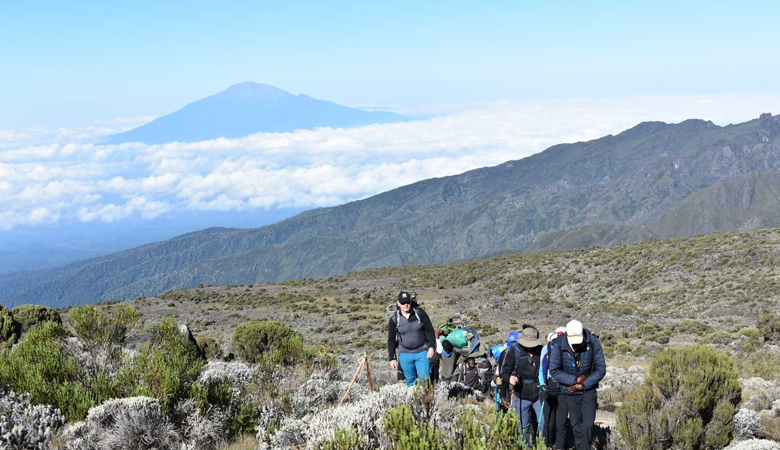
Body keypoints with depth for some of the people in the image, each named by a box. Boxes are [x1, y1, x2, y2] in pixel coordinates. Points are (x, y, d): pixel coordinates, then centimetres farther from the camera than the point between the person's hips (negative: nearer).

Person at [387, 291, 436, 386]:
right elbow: (391, 339, 1)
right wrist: (392, 358, -2)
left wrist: (431, 347, -8)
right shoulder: (394, 319, -6)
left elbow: (430, 330, -1)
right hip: (405, 354, 1)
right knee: (411, 381, 8)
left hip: (422, 352, -1)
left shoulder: (420, 313, -8)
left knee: (425, 379, -4)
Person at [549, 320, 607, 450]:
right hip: (569, 391, 1)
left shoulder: (593, 343, -19)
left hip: (588, 389, -1)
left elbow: (601, 369, -11)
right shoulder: (559, 345, -19)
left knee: (588, 424, -8)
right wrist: (575, 380, -19)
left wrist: (583, 385, -14)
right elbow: (554, 370, -12)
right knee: (576, 425, 6)